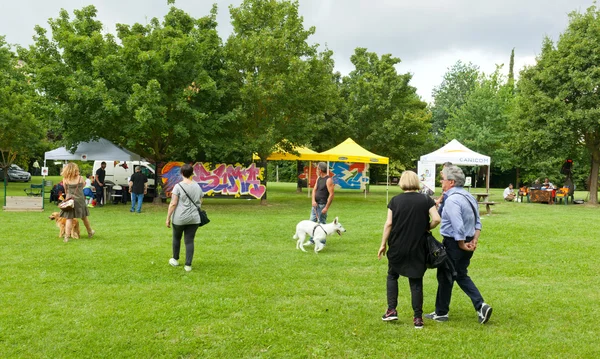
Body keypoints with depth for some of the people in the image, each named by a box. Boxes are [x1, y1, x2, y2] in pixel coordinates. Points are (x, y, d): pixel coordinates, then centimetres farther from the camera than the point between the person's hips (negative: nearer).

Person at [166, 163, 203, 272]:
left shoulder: (178, 186, -11)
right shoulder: (197, 187, 4)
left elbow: (173, 203, -14)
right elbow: (200, 203, 13)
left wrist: (168, 218, -8)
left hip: (180, 218, -3)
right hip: (194, 218, 3)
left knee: (176, 237, 19)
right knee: (189, 241, 6)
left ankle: (175, 260, 34)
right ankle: (188, 265, 4)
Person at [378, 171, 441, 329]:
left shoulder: (395, 200, -3)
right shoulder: (426, 200, -2)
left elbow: (389, 224, -6)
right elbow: (436, 219, -12)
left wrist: (383, 244, 1)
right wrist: (426, 229, 7)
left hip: (397, 247, 0)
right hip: (418, 249, 0)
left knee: (392, 276, 20)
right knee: (416, 282, 8)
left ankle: (391, 310, 13)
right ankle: (418, 317, 8)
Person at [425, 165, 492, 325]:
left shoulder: (452, 200, -21)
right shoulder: (469, 196, 9)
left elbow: (458, 227, -26)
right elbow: (478, 222, 11)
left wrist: (462, 245, -14)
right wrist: (474, 241, 5)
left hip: (454, 243, -9)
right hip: (467, 243, 9)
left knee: (445, 277, 6)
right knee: (461, 275, 21)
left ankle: (441, 313, 20)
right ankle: (481, 306, 10)